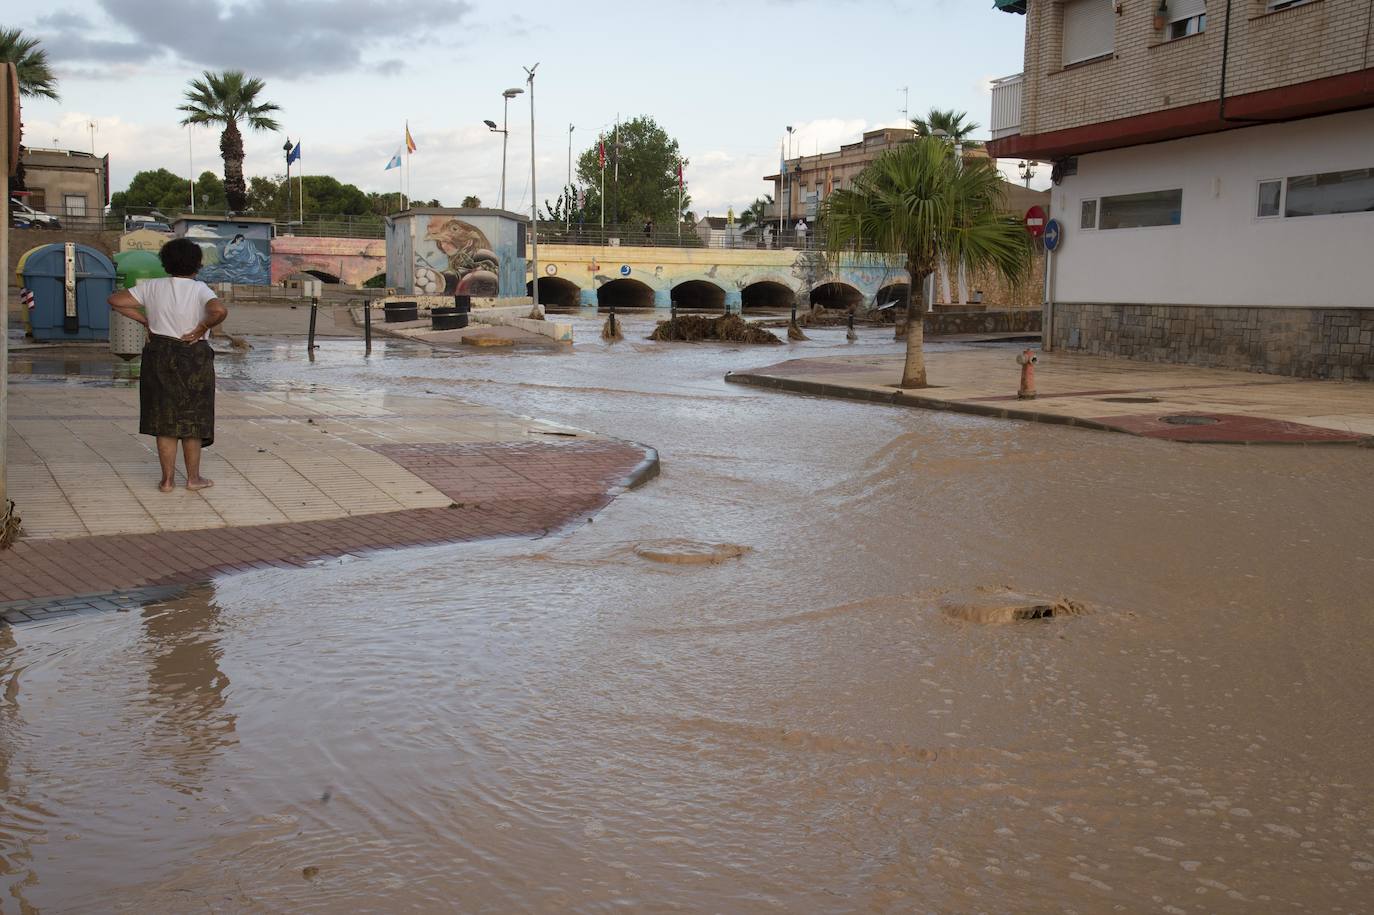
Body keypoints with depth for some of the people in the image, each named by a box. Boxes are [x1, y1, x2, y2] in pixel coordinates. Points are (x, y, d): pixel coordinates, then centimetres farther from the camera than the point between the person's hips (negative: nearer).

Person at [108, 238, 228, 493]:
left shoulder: (152, 287, 0)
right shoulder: (200, 289, -11)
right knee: (192, 418, 9)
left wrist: (144, 320, 4)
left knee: (165, 417, 9)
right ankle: (193, 477, 16)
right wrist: (202, 328, -14)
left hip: (159, 357, 3)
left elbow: (115, 300, 1)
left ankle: (167, 479, 11)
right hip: (193, 359, -3)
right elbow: (220, 311, -30)